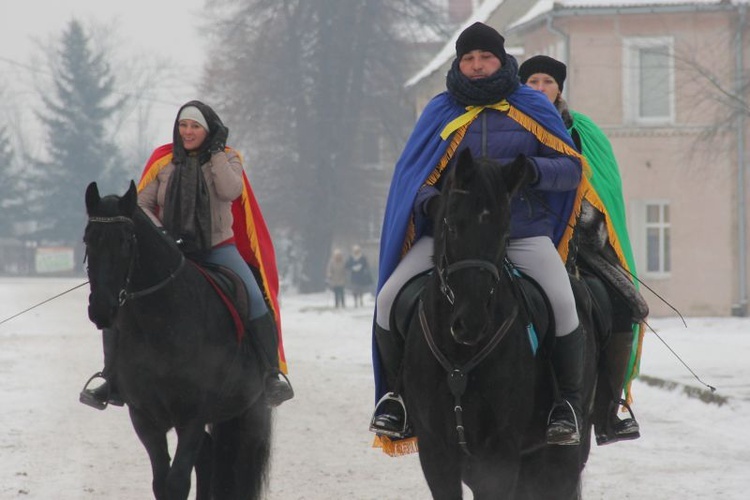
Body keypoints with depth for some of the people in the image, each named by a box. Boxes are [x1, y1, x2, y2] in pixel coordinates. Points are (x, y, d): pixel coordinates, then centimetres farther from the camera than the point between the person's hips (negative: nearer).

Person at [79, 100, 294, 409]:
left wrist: (217, 151, -14)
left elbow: (230, 191, -18)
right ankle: (112, 380, -6)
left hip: (218, 248, -1)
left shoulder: (226, 158, 3)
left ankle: (272, 374, -13)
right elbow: (141, 204, 5)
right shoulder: (162, 161, 5)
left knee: (255, 300, -25)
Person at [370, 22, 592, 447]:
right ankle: (399, 391, 5)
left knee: (562, 302, -27)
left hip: (524, 232, -1)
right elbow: (414, 177, 9)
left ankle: (569, 401, -6)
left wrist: (533, 170, -16)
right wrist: (431, 204, -13)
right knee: (389, 300, -17)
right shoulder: (442, 112, 10)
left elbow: (572, 168, 5)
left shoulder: (532, 108, 8)